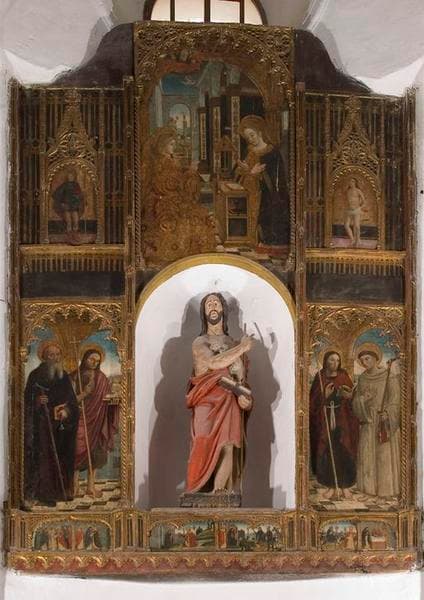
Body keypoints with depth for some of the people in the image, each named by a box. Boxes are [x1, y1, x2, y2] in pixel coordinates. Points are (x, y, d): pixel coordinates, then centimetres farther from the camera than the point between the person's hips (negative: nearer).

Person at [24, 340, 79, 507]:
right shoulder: (35, 375, -3)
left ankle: (57, 492, 16)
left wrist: (66, 411, -10)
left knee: (59, 460, 6)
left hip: (61, 425, 4)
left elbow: (72, 401, 9)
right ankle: (31, 495, -3)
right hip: (41, 424, -4)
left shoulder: (64, 376, 8)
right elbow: (27, 400, -3)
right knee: (40, 457, -9)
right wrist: (37, 401, -23)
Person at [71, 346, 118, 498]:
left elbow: (106, 398, 8)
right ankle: (75, 485, 3)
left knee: (94, 451, 2)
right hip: (79, 418, -2)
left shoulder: (101, 378, 7)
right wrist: (84, 393, -20)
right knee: (78, 450, -7)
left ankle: (91, 485, 11)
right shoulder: (75, 376, -1)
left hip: (95, 419, 3)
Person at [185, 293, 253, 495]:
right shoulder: (199, 343, 10)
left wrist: (242, 393, -13)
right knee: (205, 448, -9)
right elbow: (214, 363, -11)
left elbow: (241, 376, 8)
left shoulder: (233, 343, 16)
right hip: (206, 402, -2)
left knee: (227, 448, -9)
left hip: (229, 404, 2)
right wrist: (242, 348, -4)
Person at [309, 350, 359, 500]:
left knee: (343, 450, -3)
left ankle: (345, 485, 6)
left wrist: (348, 395, -19)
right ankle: (332, 485, 6)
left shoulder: (344, 377, 4)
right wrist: (324, 395, -18)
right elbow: (313, 400, 0)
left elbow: (353, 396, 3)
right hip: (324, 419, 0)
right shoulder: (319, 378, 2)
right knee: (327, 451, -2)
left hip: (342, 419, 0)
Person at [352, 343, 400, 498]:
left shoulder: (390, 377, -12)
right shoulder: (362, 378, 4)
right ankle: (371, 485, 19)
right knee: (368, 455, 7)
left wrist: (385, 423, -20)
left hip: (387, 423, -5)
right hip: (368, 422, 5)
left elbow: (394, 403, -13)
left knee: (386, 456, 0)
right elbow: (356, 402, 4)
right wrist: (363, 398, -18)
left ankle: (388, 488, 12)